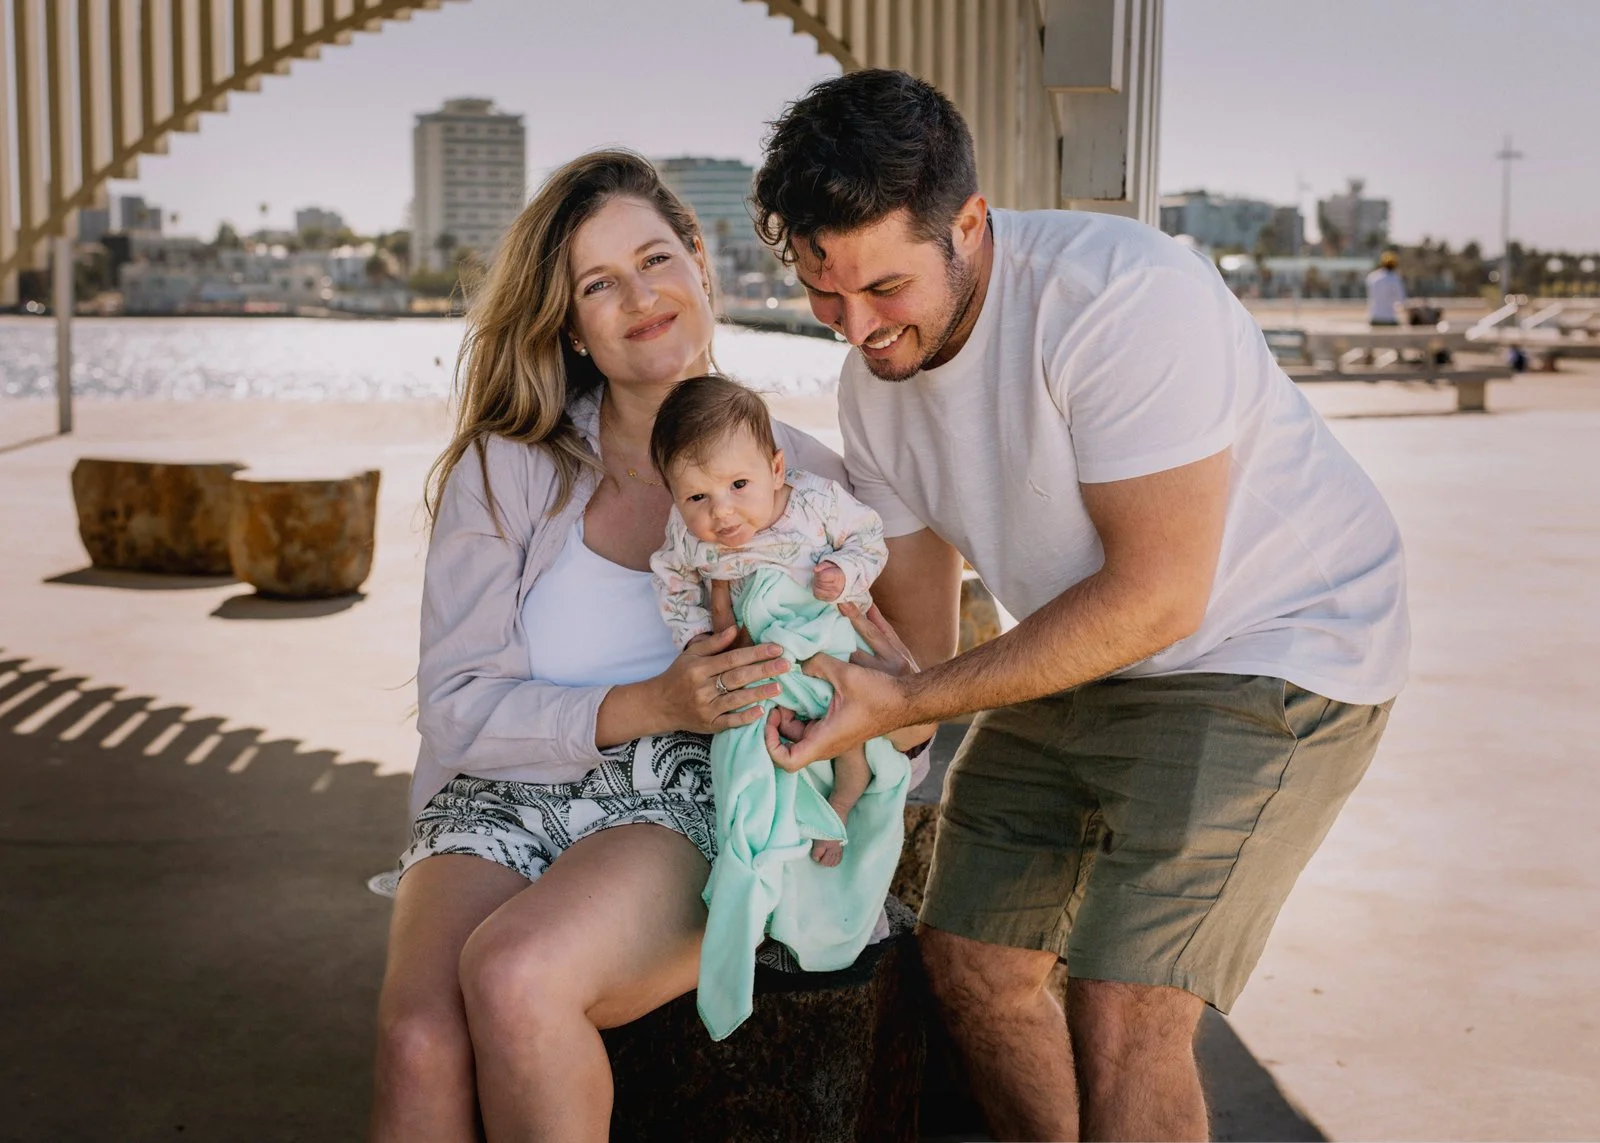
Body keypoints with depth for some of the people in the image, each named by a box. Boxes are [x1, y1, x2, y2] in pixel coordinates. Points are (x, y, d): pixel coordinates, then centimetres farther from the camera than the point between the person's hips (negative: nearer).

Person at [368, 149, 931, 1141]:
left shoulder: (800, 476, 7)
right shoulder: (506, 470, 5)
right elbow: (456, 708, -1)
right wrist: (651, 706, -15)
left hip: (688, 808, -1)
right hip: (502, 801, 1)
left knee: (514, 975, -33)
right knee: (420, 1042, -31)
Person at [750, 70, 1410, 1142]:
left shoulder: (1123, 294, -29)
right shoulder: (872, 379, -4)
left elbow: (1156, 598, -28)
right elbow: (917, 632, 2)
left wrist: (902, 702, -27)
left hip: (1270, 645, -7)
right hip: (1077, 660, 8)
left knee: (1122, 1016, -18)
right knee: (967, 958, 10)